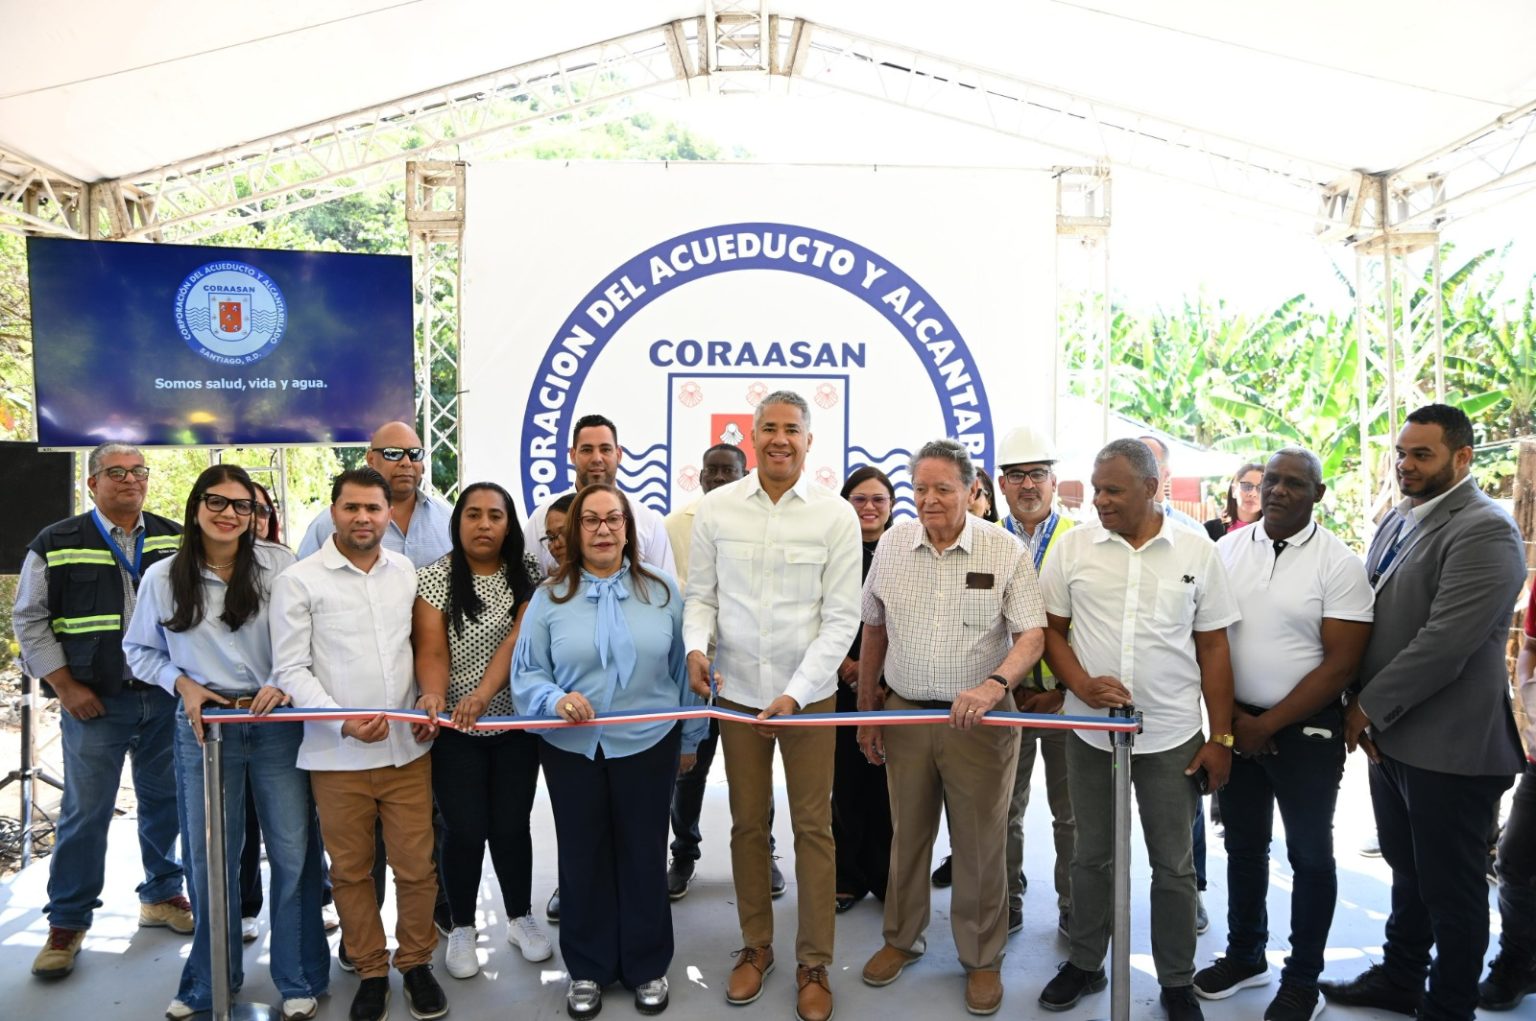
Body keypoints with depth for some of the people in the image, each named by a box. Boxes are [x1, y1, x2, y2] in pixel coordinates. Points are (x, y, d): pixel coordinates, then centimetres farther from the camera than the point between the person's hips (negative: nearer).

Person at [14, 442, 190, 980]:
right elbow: (30, 620, 1)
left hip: (166, 696, 3)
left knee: (165, 800, 11)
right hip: (93, 701, -2)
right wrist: (65, 687, -6)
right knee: (85, 811, 2)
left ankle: (162, 895, 29)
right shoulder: (57, 544, 0)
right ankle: (67, 921, 17)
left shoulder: (175, 540, 6)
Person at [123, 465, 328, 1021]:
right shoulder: (163, 577, 2)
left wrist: (286, 685, -15)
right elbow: (139, 648, 14)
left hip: (276, 721, -2)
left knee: (294, 852, 3)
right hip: (203, 725, 2)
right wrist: (182, 683, -2)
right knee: (208, 857, 11)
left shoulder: (280, 565, -6)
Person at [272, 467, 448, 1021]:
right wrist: (343, 722, -16)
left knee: (416, 866, 6)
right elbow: (291, 670, -5)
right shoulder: (299, 580, -4)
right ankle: (371, 971, 28)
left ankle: (416, 962, 26)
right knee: (351, 871, 10)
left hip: (407, 748, 2)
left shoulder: (407, 571, 7)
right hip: (336, 754, -2)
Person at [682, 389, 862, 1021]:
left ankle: (814, 963, 20)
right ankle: (755, 945, 30)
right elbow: (701, 595, 5)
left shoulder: (835, 515, -6)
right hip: (736, 691, 2)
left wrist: (796, 692, -16)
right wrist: (696, 645, -16)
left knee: (813, 827, 5)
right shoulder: (716, 509, 0)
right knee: (747, 823, 13)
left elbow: (841, 617, -7)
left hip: (808, 695, -2)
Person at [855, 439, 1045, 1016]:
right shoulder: (892, 545, 2)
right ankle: (902, 938, 36)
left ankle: (982, 959, 26)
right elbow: (874, 629, 11)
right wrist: (866, 709, 11)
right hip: (904, 712, 3)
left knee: (981, 844, 7)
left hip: (980, 720, -3)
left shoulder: (1006, 551, -8)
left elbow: (1032, 635, -11)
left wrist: (994, 685, -29)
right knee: (907, 834, 16)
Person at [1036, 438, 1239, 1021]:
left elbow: (1213, 647, 1)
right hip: (1090, 731, 1)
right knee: (1091, 856, 14)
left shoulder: (1198, 552, -2)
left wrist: (1221, 737, -1)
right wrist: (1084, 686, -15)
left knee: (1173, 864, 10)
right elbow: (1050, 630, 3)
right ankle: (1084, 964, 33)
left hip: (1173, 737, -1)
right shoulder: (1072, 547, -2)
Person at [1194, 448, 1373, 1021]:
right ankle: (1245, 956, 34)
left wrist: (1269, 724, -12)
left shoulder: (1339, 564, -11)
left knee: (1309, 856, 11)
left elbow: (1340, 664, -13)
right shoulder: (1226, 550, 0)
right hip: (1236, 724, 4)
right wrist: (1231, 718, -4)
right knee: (1243, 846, 16)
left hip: (1306, 730, -3)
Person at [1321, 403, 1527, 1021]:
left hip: (1449, 747, -8)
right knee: (1407, 872, 23)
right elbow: (1370, 616, 15)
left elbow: (1445, 643, -24)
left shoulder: (1484, 532, -17)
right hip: (1391, 736, 8)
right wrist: (1363, 706, 4)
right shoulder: (1397, 521, 10)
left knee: (1450, 889, 8)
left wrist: (1369, 706, -16)